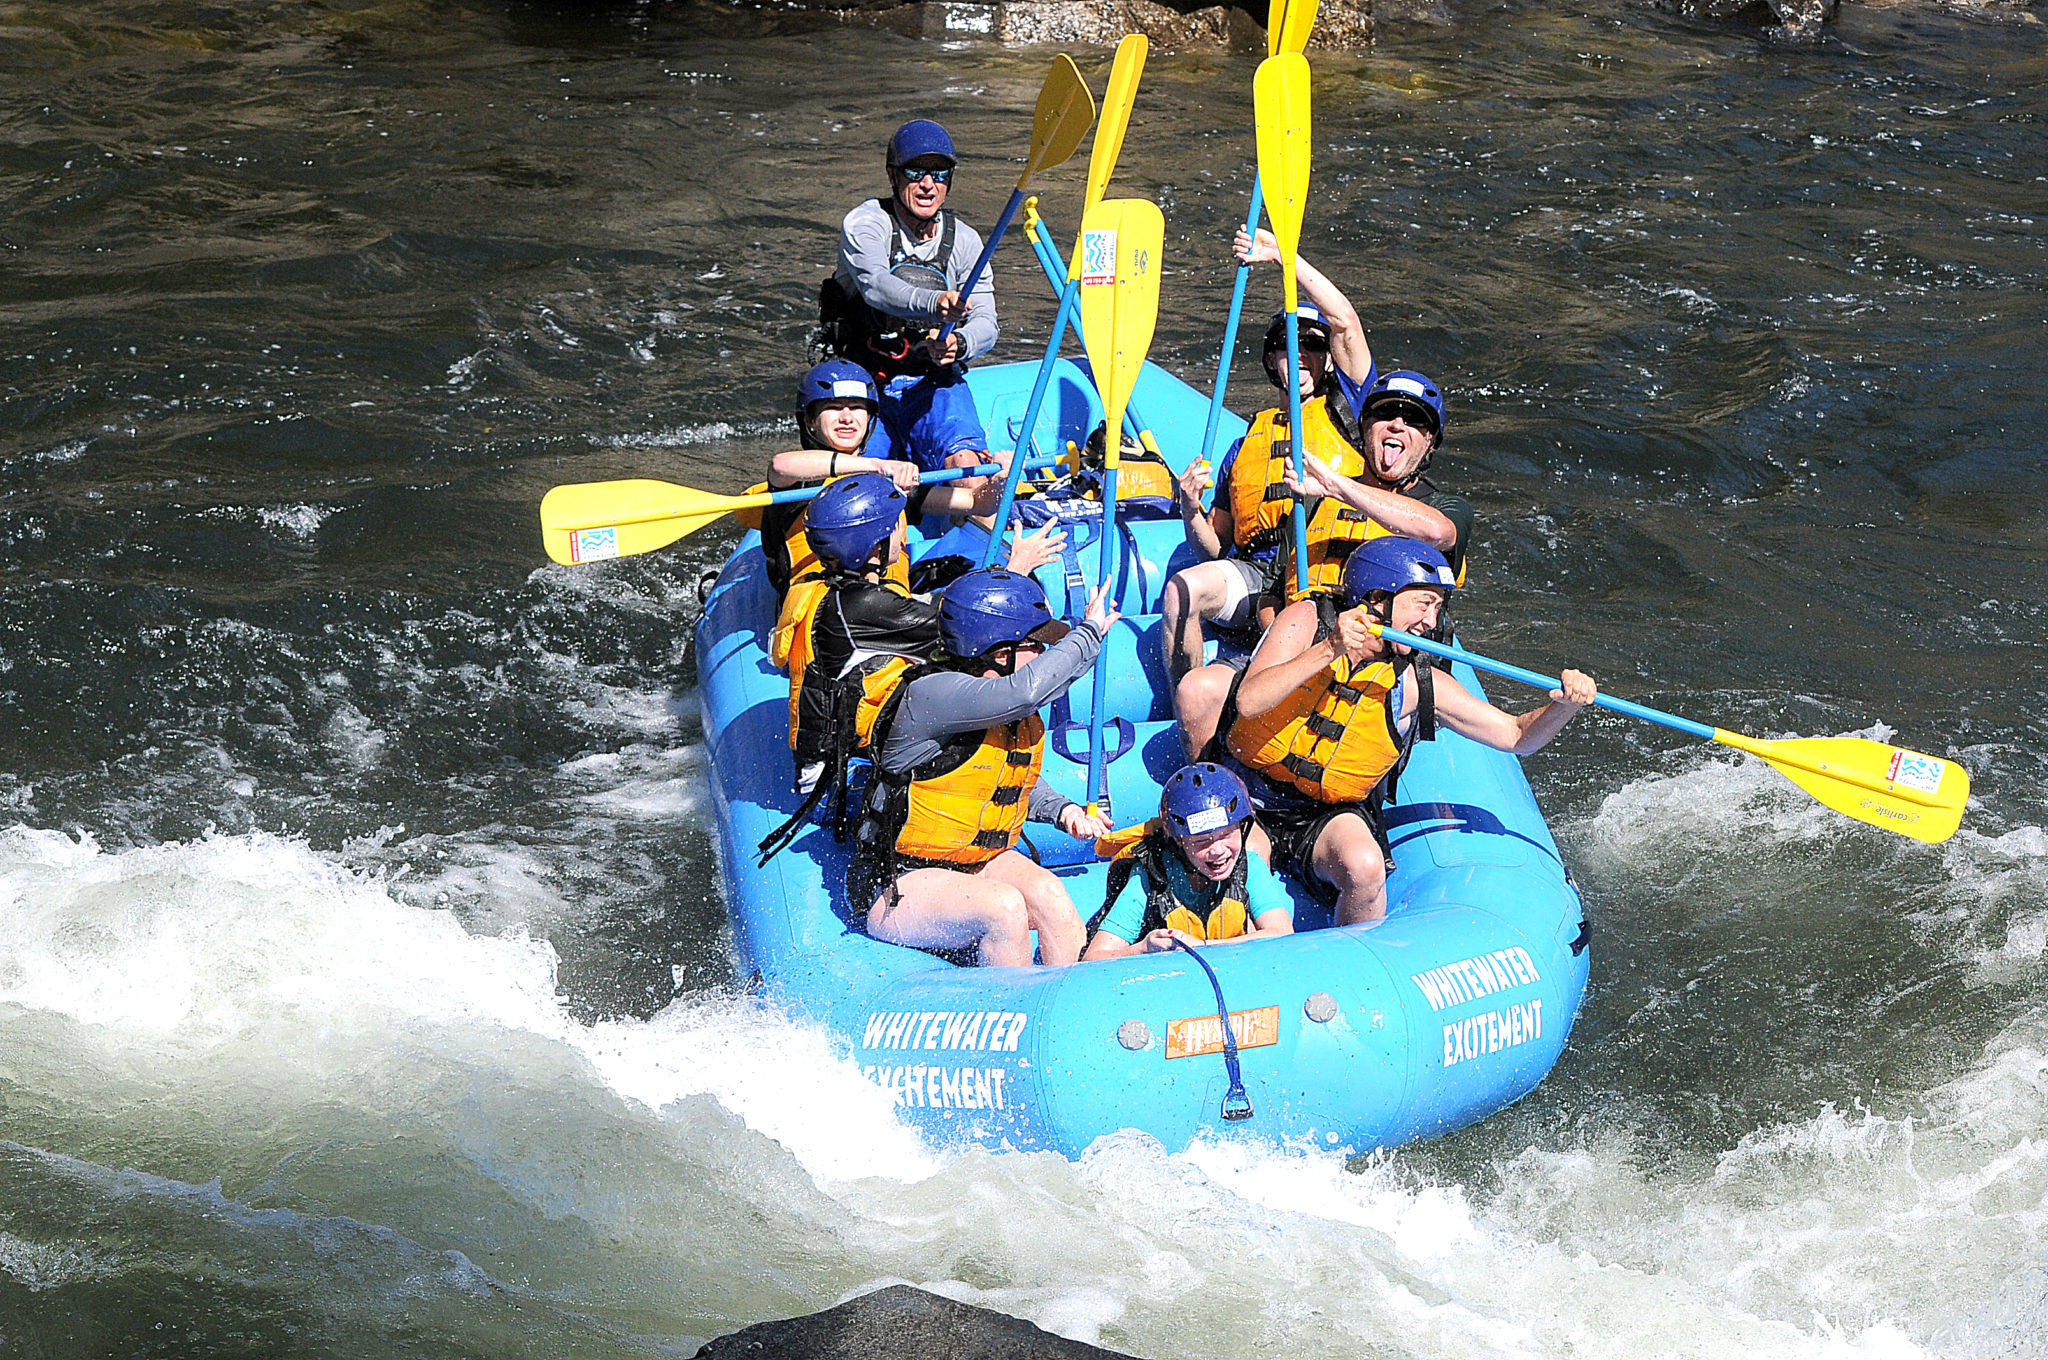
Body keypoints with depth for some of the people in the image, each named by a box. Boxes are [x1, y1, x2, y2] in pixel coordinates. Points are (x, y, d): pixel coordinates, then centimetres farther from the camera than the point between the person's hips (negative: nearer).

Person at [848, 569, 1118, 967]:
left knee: (1046, 891, -22)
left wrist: (1061, 810, 4)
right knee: (1004, 906, -31)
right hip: (896, 888, -7)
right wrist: (1089, 633, -24)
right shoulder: (929, 694, -22)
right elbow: (1026, 689, -39)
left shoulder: (1021, 716, 5)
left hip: (979, 864, 7)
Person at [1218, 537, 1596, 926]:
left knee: (1365, 867, -31)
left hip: (1328, 817, 1)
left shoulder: (1415, 684, -5)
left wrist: (1563, 706, -21)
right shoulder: (1309, 620, -9)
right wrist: (1328, 650, -31)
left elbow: (1516, 736, 0)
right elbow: (1248, 701, -22)